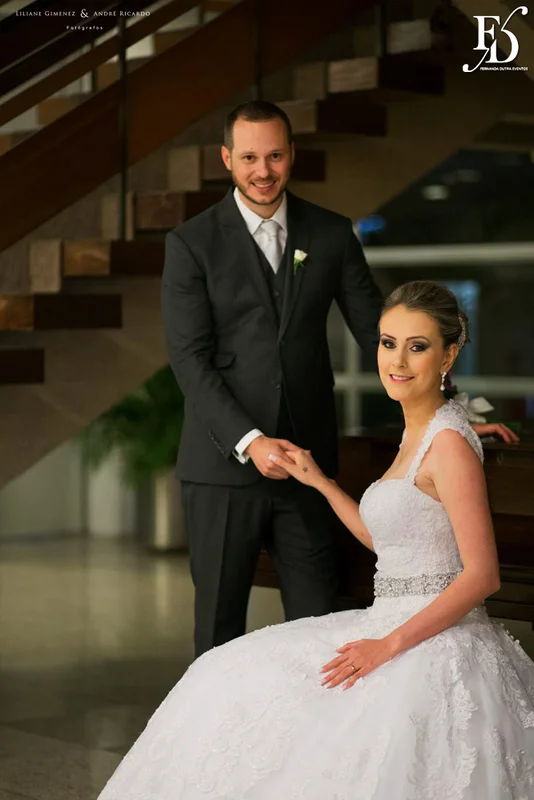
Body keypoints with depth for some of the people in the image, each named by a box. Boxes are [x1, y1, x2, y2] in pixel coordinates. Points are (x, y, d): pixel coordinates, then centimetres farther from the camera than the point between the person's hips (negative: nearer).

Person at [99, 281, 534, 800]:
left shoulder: (450, 443, -15)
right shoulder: (417, 433, 14)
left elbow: (483, 575, -19)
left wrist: (389, 645, -23)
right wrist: (320, 483, 15)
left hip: (434, 637, -9)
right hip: (396, 632, 9)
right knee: (239, 684, 4)